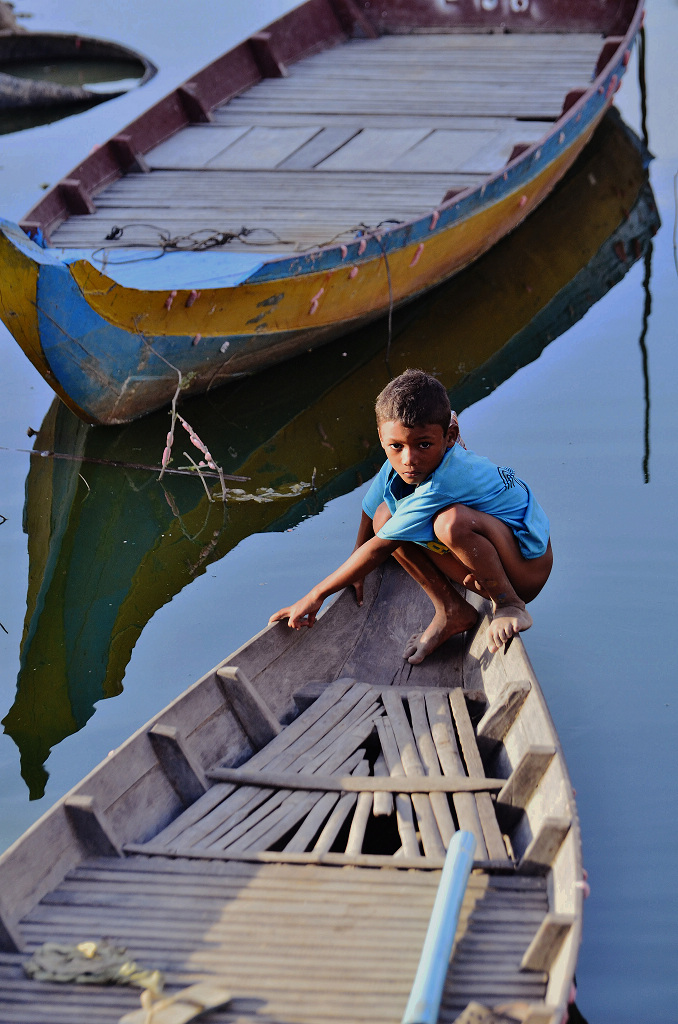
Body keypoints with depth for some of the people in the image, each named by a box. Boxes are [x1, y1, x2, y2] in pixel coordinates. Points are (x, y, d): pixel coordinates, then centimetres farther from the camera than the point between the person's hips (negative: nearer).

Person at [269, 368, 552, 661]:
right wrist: (355, 572, 16)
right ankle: (451, 610, 0)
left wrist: (315, 596, -21)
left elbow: (379, 548, -27)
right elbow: (371, 510, 12)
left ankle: (509, 604, -15)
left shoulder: (442, 486, -33)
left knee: (452, 521, -38)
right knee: (386, 516, -5)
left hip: (527, 566, -8)